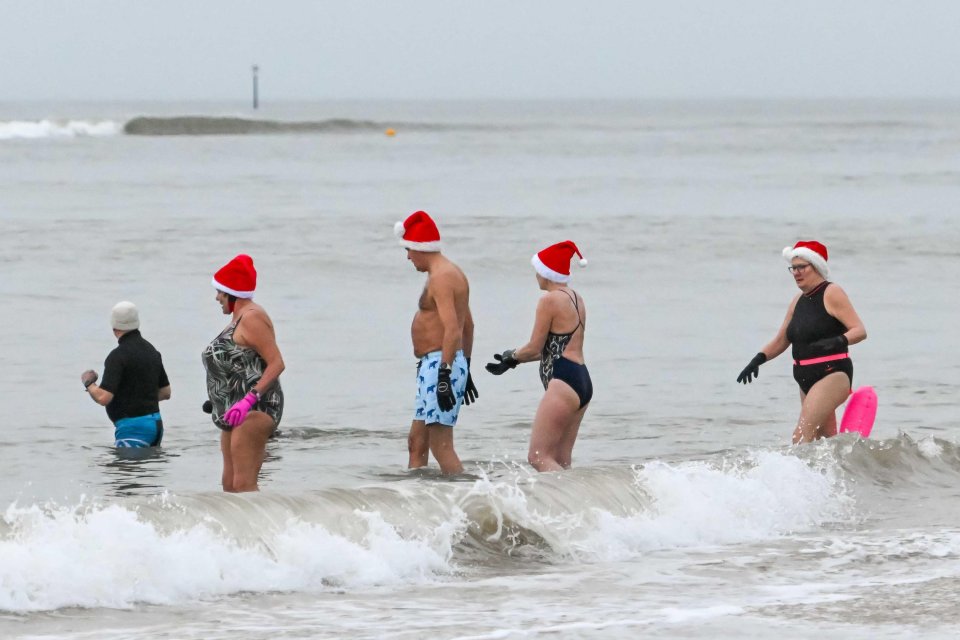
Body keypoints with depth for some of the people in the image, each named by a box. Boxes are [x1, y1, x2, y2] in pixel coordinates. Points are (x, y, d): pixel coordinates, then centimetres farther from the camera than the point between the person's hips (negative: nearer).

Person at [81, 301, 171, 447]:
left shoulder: (118, 356, -14)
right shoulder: (152, 351, 12)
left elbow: (103, 397, -20)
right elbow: (165, 392, 20)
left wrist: (88, 382, 0)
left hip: (132, 428, -9)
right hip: (155, 423, 9)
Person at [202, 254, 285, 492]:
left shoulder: (251, 318, -12)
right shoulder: (239, 318, 19)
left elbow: (276, 363, -20)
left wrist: (249, 400, -29)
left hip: (253, 410, -11)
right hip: (237, 412, 11)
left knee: (244, 484, -17)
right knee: (230, 483, 9)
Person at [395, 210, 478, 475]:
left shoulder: (440, 278, -14)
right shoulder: (453, 273, 19)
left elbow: (452, 328, -24)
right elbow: (467, 326, 26)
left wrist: (444, 373, -28)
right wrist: (466, 368, 30)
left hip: (439, 364, -11)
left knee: (441, 445, -14)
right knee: (417, 442, 13)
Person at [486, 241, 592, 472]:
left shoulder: (550, 300, -11)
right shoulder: (576, 299, 17)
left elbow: (535, 348, -8)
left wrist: (512, 355, 13)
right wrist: (513, 360, 25)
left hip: (563, 382, -10)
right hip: (582, 381, 10)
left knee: (538, 456, -10)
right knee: (561, 461, 12)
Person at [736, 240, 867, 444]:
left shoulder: (831, 294, -8)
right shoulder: (799, 300, 14)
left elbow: (859, 331, -15)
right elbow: (781, 340, 20)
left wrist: (838, 341, -34)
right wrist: (758, 360, 5)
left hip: (833, 375, -9)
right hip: (806, 380, 9)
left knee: (802, 436, -22)